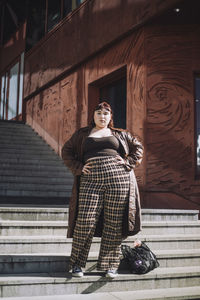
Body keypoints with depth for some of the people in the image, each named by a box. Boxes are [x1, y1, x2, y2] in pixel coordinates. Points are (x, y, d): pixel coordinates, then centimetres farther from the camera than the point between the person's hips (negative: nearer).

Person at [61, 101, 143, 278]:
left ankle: (110, 266, 13)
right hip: (91, 181, 0)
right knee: (85, 221, -8)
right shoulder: (82, 134, 18)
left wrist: (128, 163, 5)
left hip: (118, 180, 1)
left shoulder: (120, 134, 18)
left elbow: (138, 147, 21)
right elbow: (66, 151, 18)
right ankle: (77, 264, 8)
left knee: (114, 224, 1)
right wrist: (78, 167, 4)